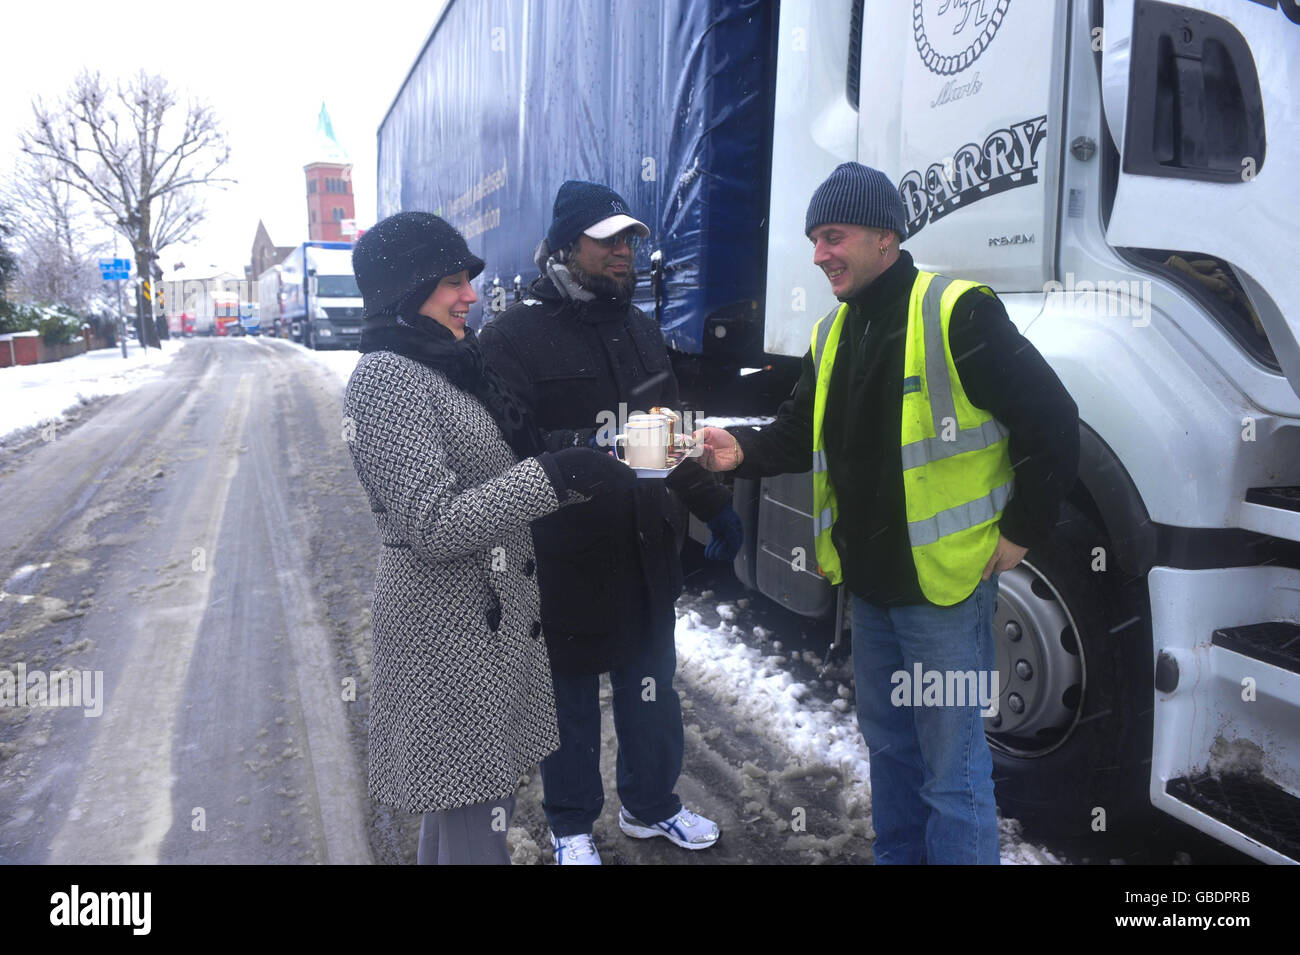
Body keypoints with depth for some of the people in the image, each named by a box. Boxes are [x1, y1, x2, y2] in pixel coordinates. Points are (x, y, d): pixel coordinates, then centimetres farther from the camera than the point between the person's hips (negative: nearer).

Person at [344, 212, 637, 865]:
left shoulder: (448, 361, 12)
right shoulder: (388, 378, -16)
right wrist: (553, 477, -25)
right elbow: (432, 524, -23)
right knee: (477, 812, 1)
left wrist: (581, 470, 3)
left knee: (459, 793, 21)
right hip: (450, 626, -9)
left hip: (495, 610, 9)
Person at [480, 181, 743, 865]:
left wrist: (713, 506, 18)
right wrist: (584, 450, -33)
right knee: (570, 698, 10)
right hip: (563, 564, -6)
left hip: (646, 556, 6)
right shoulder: (515, 336, -10)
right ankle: (571, 827, 33)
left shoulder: (639, 329, 14)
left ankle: (651, 806, 40)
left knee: (652, 690, 18)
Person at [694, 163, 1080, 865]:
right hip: (869, 584, 8)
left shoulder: (957, 314, -14)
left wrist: (1020, 532, -11)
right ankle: (896, 853, 40)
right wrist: (743, 450, -6)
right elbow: (802, 432, 13)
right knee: (887, 742, 22)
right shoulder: (832, 334, 10)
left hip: (944, 583, -7)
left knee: (951, 767, 4)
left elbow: (1051, 420, -14)